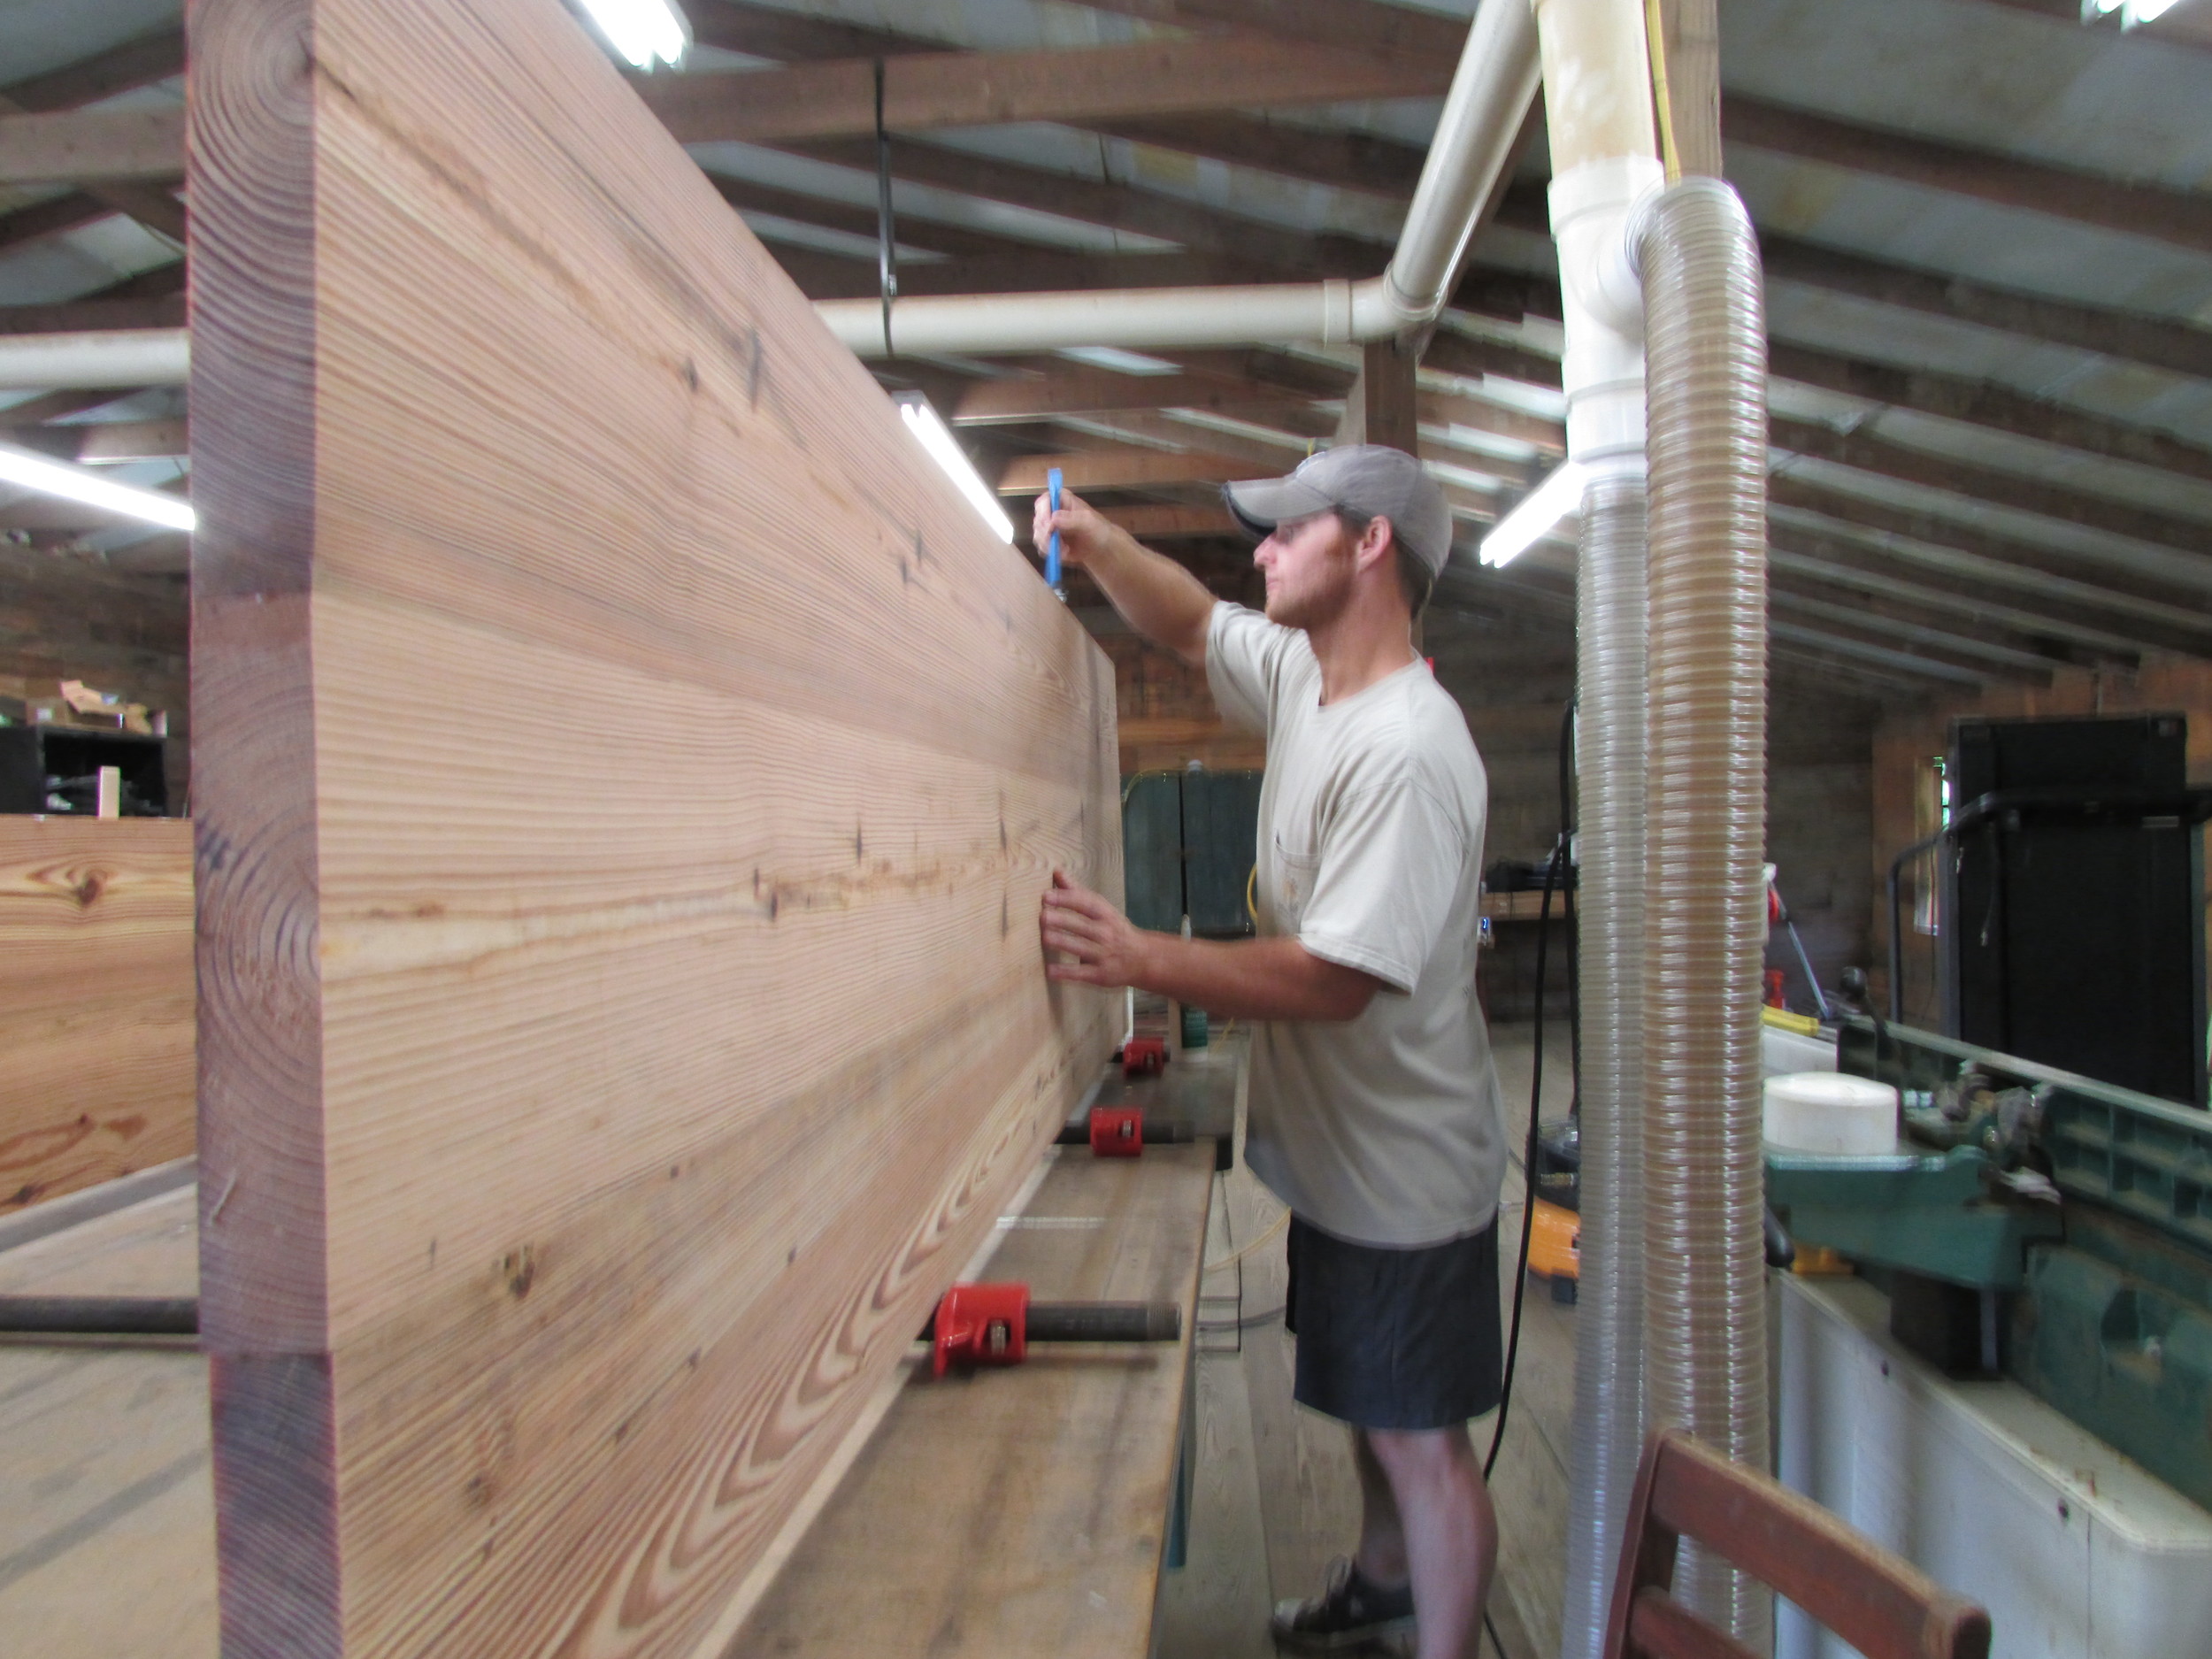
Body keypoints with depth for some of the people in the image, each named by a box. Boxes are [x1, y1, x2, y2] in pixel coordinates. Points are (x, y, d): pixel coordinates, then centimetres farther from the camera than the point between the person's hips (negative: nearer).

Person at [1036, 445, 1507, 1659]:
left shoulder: (1408, 751, -27)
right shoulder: (1300, 675, 2)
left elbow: (1335, 978, -31)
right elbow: (1191, 624, 18)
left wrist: (1138, 958, -32)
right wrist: (1098, 544, 0)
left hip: (1406, 1177, -10)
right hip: (1335, 1153, 10)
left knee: (1418, 1438, 8)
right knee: (1369, 1407, 29)